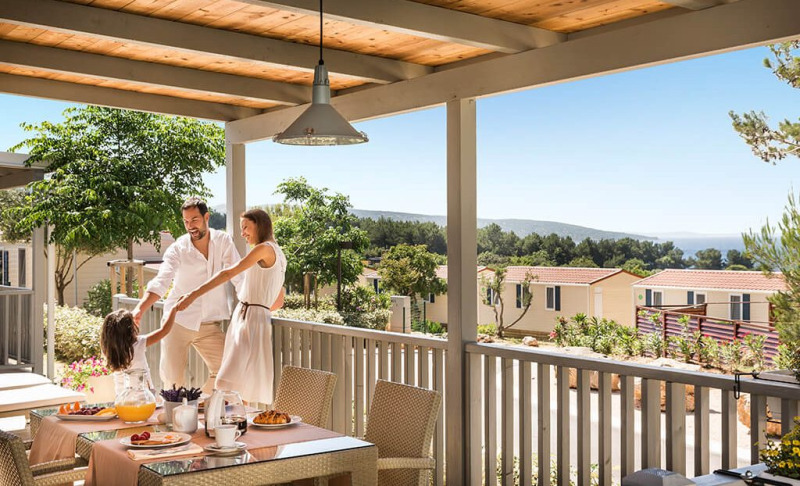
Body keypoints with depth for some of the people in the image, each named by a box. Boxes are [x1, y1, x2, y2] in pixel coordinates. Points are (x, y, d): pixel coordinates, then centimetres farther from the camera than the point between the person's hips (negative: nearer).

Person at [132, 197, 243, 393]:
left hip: (210, 324, 2)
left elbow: (238, 277, -1)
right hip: (178, 320, -2)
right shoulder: (177, 249, -9)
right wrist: (140, 308, -37)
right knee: (172, 377, -4)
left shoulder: (223, 241, -2)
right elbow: (161, 281, -21)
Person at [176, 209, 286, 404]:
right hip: (243, 319, 9)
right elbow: (279, 302, 25)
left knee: (232, 385, -17)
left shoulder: (265, 248, -7)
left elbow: (228, 274, -14)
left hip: (251, 322, -9)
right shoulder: (278, 255, 21)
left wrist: (194, 294, -18)